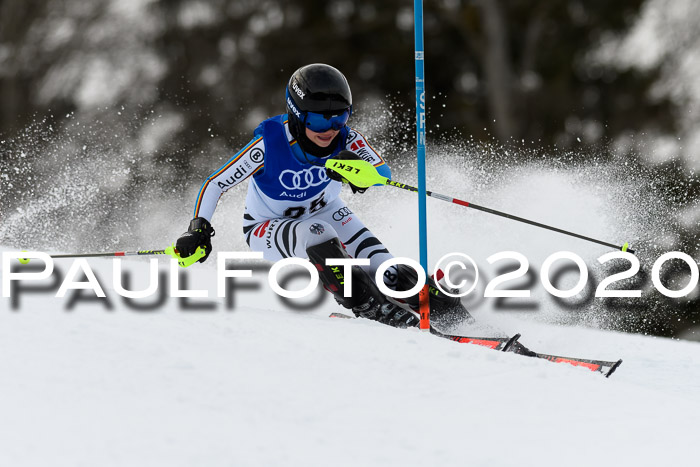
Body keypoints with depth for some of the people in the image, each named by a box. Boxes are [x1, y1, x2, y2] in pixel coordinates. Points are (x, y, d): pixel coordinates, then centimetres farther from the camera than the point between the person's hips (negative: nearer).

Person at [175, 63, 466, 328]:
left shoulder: (344, 139, -22)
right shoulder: (269, 144, -30)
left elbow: (384, 173, -33)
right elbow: (216, 184, -21)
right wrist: (199, 229, -33)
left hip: (324, 211, 3)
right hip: (268, 229, -3)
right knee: (318, 234, -36)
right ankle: (366, 306, -30)